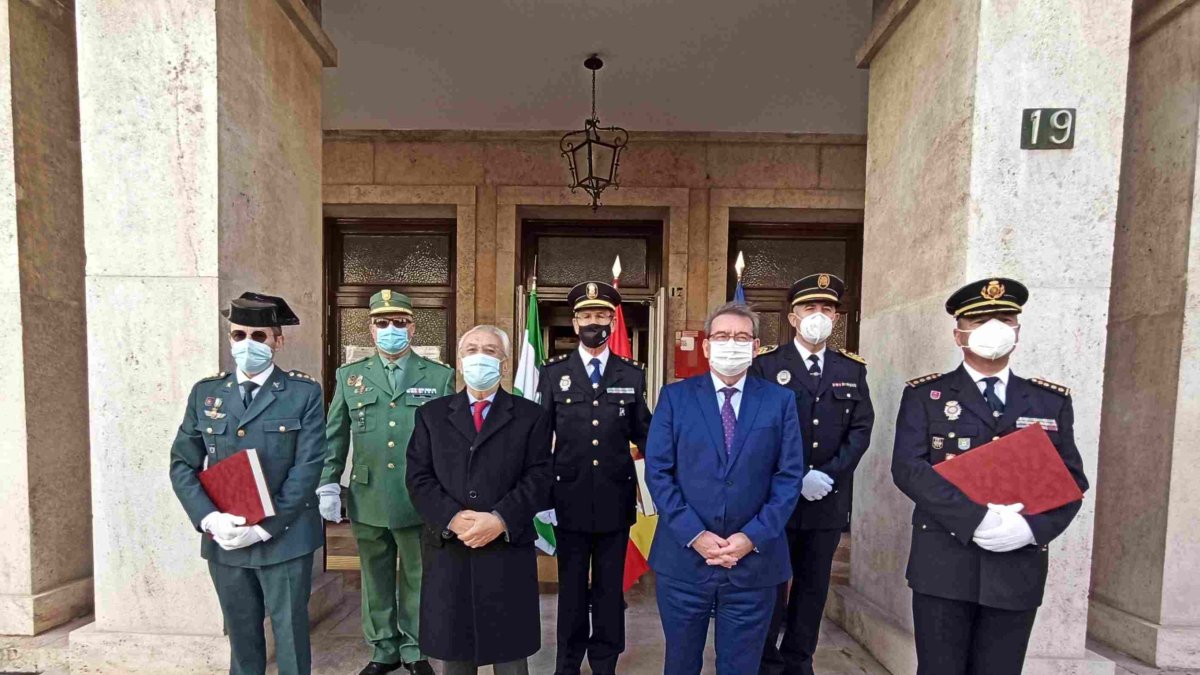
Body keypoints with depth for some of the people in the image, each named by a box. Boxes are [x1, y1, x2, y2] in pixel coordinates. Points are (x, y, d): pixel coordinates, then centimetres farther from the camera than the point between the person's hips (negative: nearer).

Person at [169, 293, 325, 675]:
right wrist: (209, 519, -10)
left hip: (285, 538, -3)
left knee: (290, 633, 10)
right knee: (240, 634, 19)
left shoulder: (304, 393, -7)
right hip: (223, 540, 3)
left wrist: (265, 527, -15)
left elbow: (307, 467, -11)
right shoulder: (205, 393, 5)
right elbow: (182, 464, 4)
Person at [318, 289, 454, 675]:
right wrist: (328, 486, 2)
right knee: (376, 581, 17)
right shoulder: (350, 375, 5)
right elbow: (334, 437, 8)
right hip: (367, 500, 2)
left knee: (417, 580, 13)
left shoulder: (440, 376, -2)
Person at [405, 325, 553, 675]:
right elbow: (419, 477, 0)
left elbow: (538, 478, -5)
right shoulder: (431, 414, 8)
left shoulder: (531, 416, 3)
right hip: (448, 551, 2)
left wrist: (500, 520, -18)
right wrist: (452, 518, -14)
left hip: (507, 552, -1)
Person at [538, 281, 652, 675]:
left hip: (616, 499, 1)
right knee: (571, 587, 16)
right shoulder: (552, 373, 0)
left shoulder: (632, 375, 1)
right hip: (570, 499, 0)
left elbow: (643, 434, 4)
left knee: (610, 587, 16)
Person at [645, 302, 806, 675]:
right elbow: (657, 471, -5)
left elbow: (789, 476, -2)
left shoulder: (780, 400, 2)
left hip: (753, 562, 0)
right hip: (683, 557, 0)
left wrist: (753, 538, -11)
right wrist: (694, 535, -13)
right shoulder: (675, 396, -1)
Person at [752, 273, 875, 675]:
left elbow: (861, 430, 1)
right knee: (770, 583, 8)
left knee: (814, 586, 15)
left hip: (829, 500, 4)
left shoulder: (853, 370, 8)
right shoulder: (766, 365, -4)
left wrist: (828, 475, -12)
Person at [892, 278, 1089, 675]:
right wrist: (978, 518, -20)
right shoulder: (925, 395, 0)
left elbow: (1072, 480, 6)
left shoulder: (1052, 401, 10)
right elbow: (908, 468, -10)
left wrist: (1032, 526, -11)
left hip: (1019, 569, 3)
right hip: (943, 565, -2)